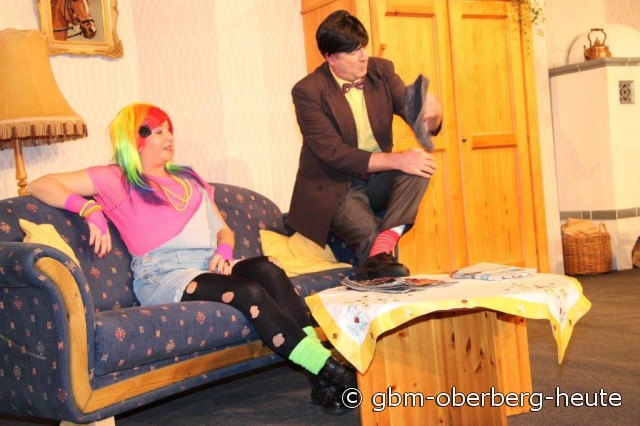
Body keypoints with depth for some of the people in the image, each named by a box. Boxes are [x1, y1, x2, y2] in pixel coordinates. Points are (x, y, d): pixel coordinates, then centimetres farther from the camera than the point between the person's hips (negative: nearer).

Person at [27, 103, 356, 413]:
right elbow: (39, 185, 4)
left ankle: (322, 379, -35)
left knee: (267, 269, -28)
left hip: (210, 268, 5)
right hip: (162, 276, -5)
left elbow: (223, 228, 27)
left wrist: (224, 251, 2)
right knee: (249, 292, -31)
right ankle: (329, 369, -32)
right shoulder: (116, 179, 11)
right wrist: (89, 209, -13)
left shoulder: (189, 178, 29)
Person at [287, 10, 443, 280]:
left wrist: (433, 113, -30)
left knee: (422, 164, -25)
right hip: (333, 189, -5)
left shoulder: (381, 71, -1)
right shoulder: (308, 91, -14)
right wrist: (396, 160, -30)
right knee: (371, 236, -33)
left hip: (376, 181, 5)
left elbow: (426, 126, -4)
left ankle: (380, 251, -34)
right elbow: (332, 152, -22)